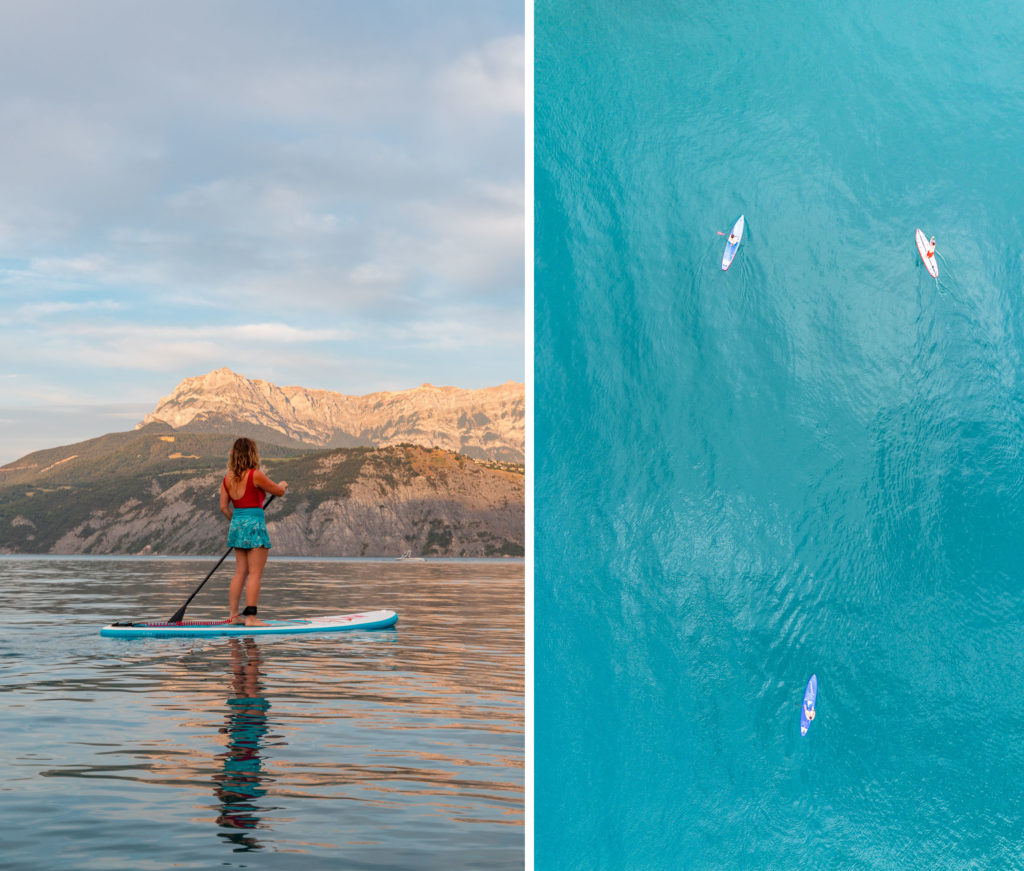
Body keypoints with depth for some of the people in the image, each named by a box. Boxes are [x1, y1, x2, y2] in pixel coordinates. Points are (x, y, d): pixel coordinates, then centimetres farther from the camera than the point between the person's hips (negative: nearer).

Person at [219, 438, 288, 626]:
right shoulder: (255, 475, -13)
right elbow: (279, 491, -1)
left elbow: (224, 507, 8)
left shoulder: (228, 478, 7)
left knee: (240, 572, 12)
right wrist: (283, 484, 22)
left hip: (237, 524, 7)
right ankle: (251, 616, -6)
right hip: (254, 525, -7)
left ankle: (233, 614, 12)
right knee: (255, 573, -4)